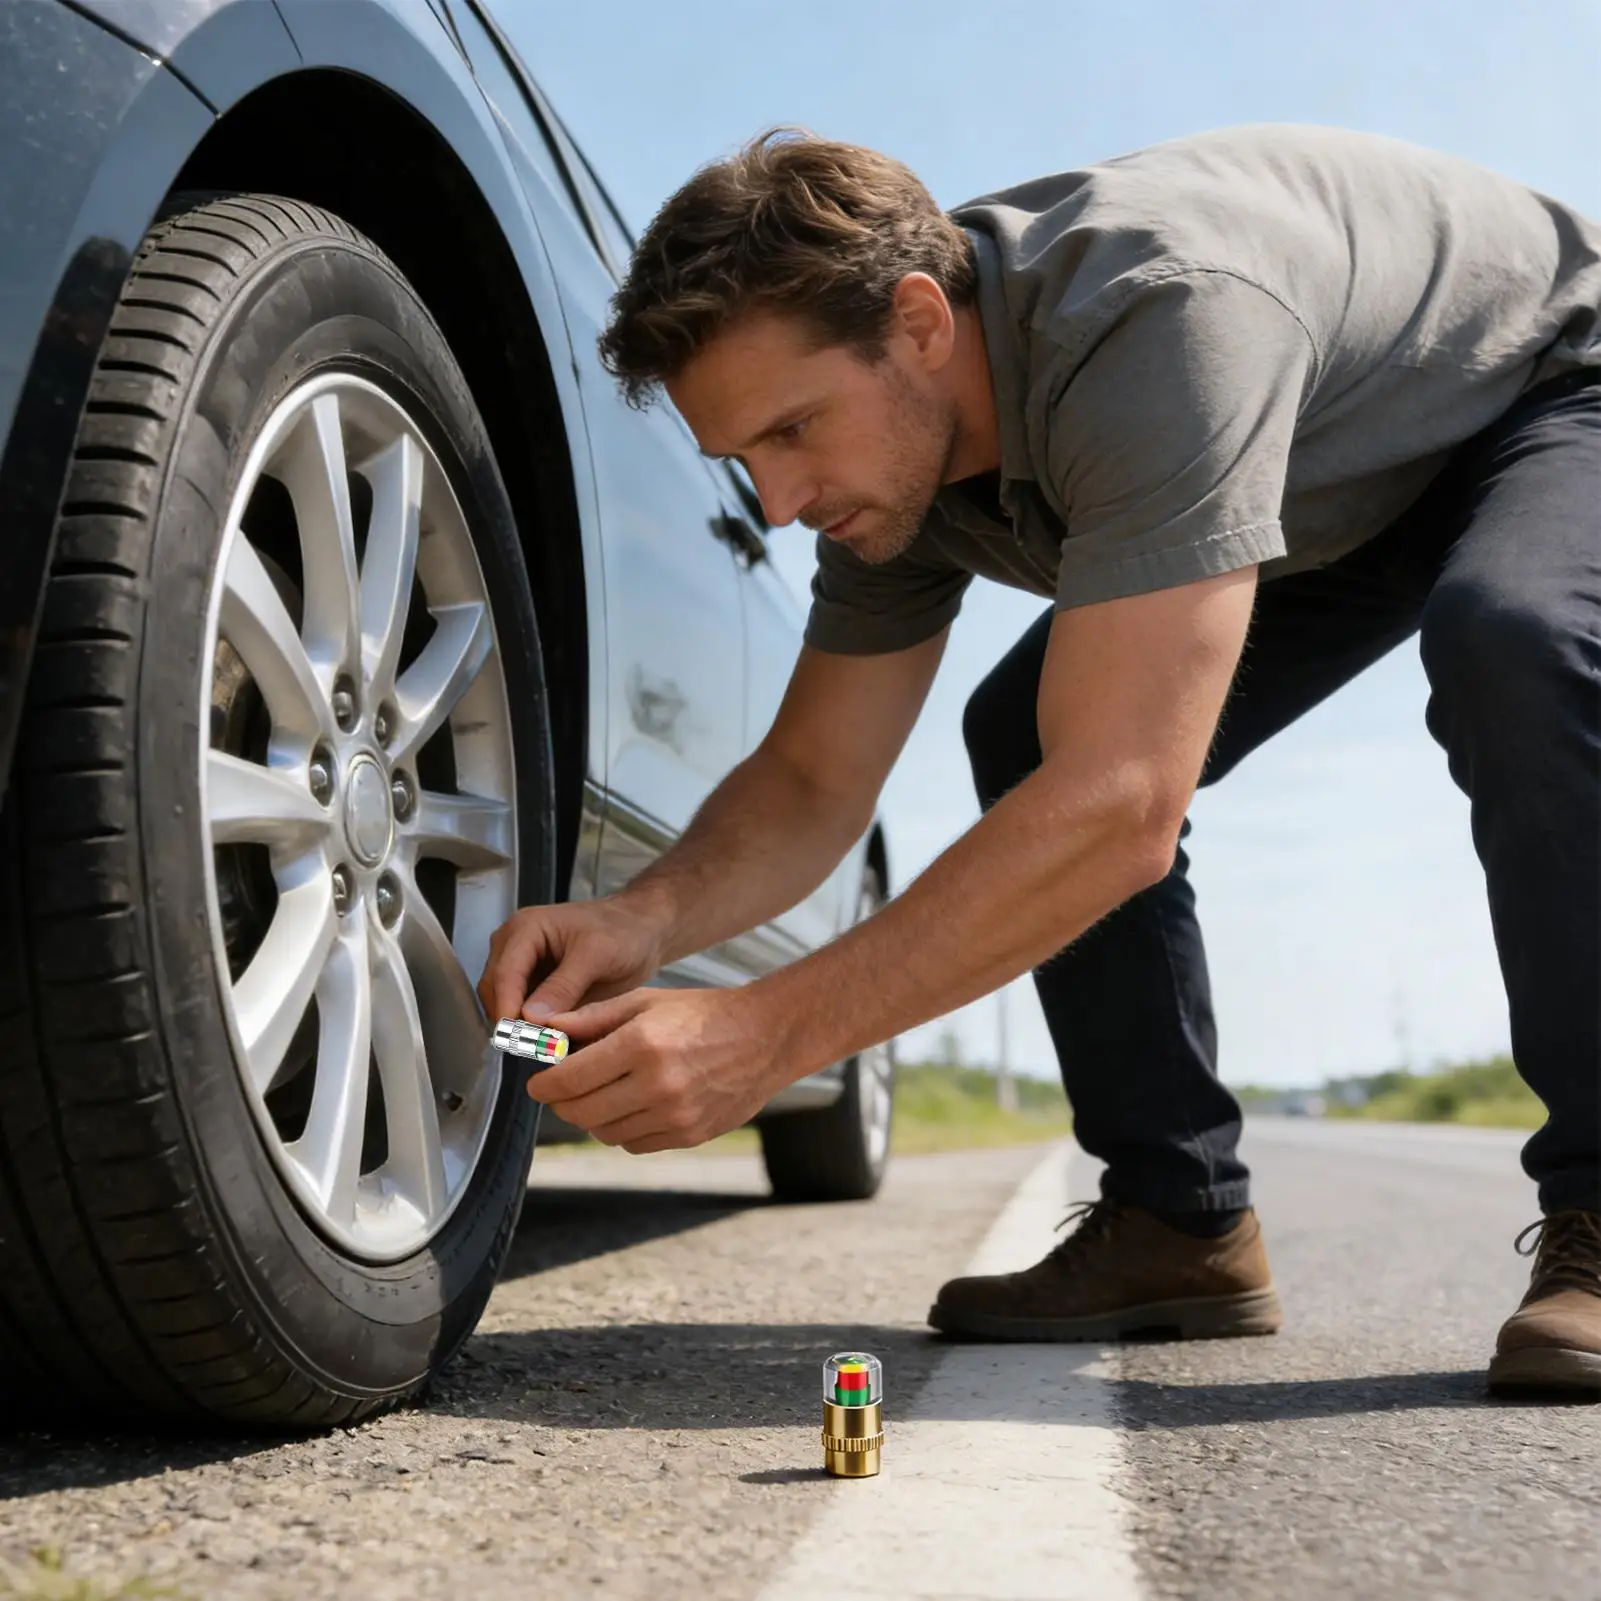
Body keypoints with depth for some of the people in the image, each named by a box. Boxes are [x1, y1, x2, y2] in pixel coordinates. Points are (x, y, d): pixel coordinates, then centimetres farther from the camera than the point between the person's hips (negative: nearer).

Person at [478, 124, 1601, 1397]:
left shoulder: (1164, 315, -43)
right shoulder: (890, 433, -17)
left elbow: (1123, 809, -47)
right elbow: (813, 781, -10)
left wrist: (766, 1033, -48)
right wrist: (649, 920, -31)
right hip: (1349, 484, 7)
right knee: (1031, 742, -9)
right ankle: (1183, 1223, 0)